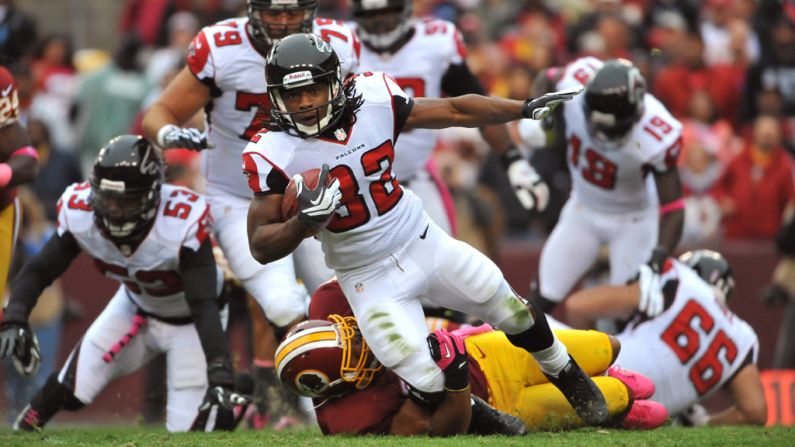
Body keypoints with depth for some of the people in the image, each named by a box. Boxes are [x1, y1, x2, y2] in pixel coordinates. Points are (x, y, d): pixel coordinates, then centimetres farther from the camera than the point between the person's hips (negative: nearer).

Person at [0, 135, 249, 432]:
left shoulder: (182, 225, -38)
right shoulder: (80, 215, -26)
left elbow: (204, 306, -39)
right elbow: (39, 271, -16)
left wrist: (220, 378, -47)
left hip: (189, 319, -4)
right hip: (136, 307, 4)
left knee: (188, 430, -10)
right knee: (70, 391, -6)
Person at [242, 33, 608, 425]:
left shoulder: (374, 101, -13)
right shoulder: (275, 154, -20)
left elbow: (454, 111, 1)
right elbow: (261, 247, -18)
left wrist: (526, 109, 4)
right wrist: (304, 222, -37)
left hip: (424, 242, 3)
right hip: (370, 278, -3)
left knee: (514, 313, 13)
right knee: (426, 388, -13)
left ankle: (570, 379, 42)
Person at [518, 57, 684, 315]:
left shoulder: (655, 138, -37)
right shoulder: (576, 83, -29)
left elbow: (672, 208, -27)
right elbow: (547, 82, -2)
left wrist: (657, 260, -41)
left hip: (632, 220, -4)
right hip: (583, 209, 4)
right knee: (541, 302, 3)